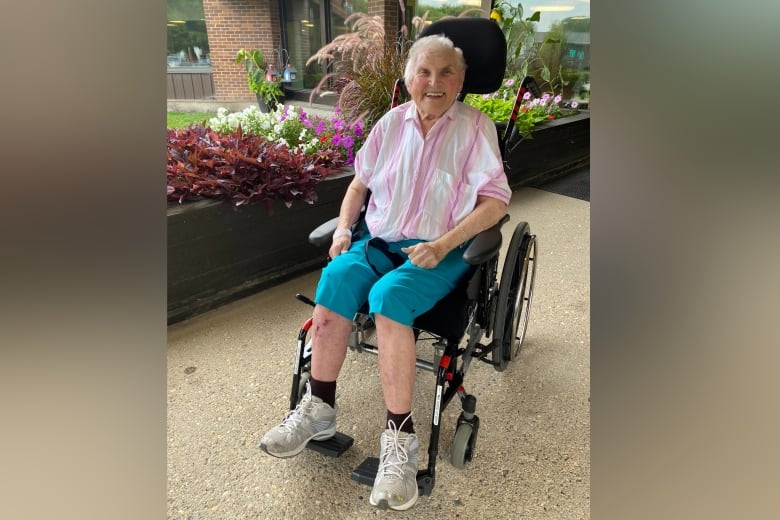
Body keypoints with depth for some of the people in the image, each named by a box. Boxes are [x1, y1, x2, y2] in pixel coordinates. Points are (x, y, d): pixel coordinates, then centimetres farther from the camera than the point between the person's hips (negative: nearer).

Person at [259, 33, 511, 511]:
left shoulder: (476, 126, -1)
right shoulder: (392, 123, 9)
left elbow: (496, 201, -8)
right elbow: (361, 182, 19)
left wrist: (443, 246, -19)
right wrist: (344, 226, 1)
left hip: (439, 252, -4)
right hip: (380, 240, 4)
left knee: (389, 295, -33)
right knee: (337, 275, -25)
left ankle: (400, 436, -21)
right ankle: (319, 408, -12)